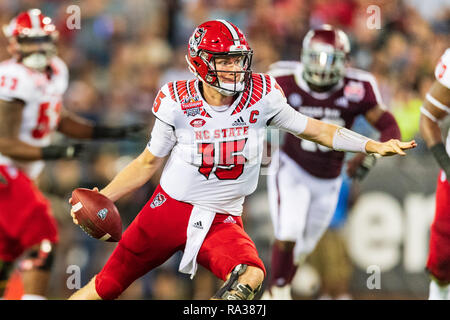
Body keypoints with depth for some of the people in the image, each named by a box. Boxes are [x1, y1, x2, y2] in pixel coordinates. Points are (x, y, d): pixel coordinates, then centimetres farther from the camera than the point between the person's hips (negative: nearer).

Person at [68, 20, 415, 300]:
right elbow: (149, 162, 3)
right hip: (169, 209, 0)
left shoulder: (262, 96, -7)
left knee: (251, 276, -30)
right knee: (107, 286, 3)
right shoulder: (178, 103, -8)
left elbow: (313, 129, 2)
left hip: (222, 220, 0)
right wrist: (102, 198, -4)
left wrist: (374, 146, -6)